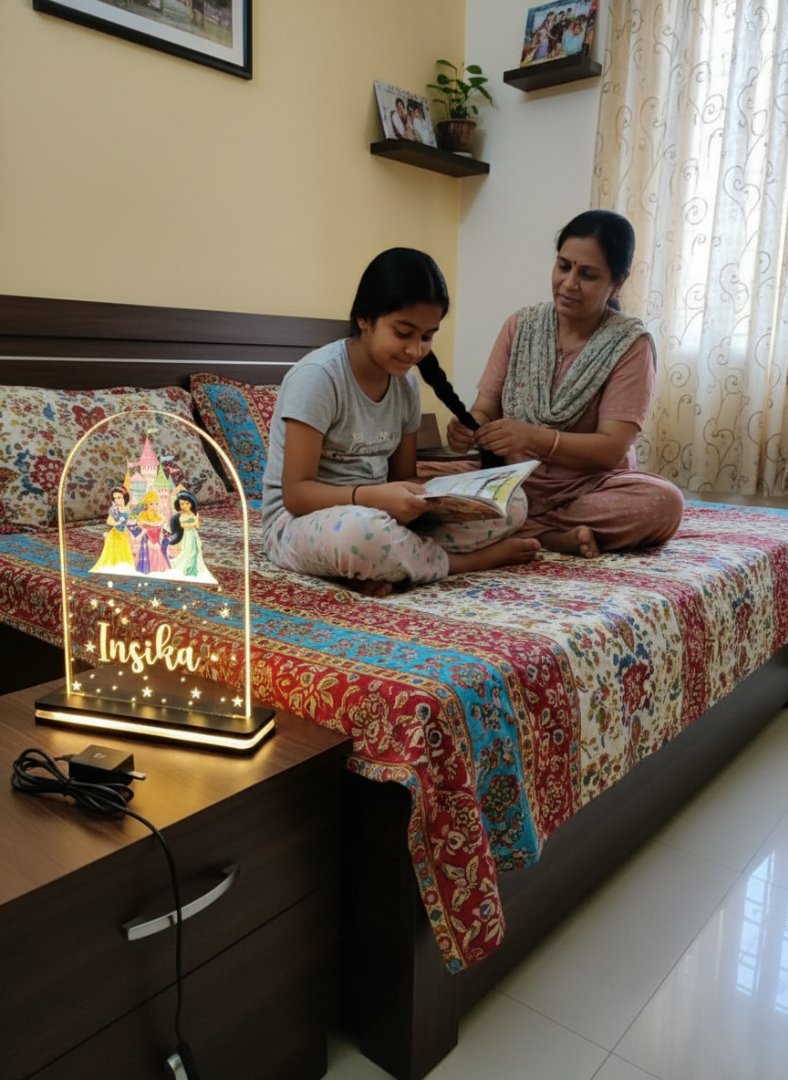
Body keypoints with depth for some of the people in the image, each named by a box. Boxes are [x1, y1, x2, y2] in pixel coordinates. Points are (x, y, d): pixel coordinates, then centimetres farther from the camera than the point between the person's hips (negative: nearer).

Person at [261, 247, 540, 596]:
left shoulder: (406, 383, 3)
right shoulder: (318, 376, -18)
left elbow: (403, 476, 10)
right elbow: (296, 493, -19)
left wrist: (427, 495, -14)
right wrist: (375, 496, -35)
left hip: (378, 516, 6)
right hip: (302, 522, -6)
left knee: (510, 504, -6)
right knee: (360, 531, -44)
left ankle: (387, 565, -18)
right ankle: (465, 561, -14)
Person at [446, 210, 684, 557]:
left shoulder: (630, 344, -7)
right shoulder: (520, 326, 3)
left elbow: (612, 448, -16)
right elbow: (484, 409, 0)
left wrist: (533, 438, -32)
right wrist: (468, 427, -25)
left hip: (591, 487, -1)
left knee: (664, 502, -32)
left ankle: (516, 530, -20)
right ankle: (557, 536, -16)